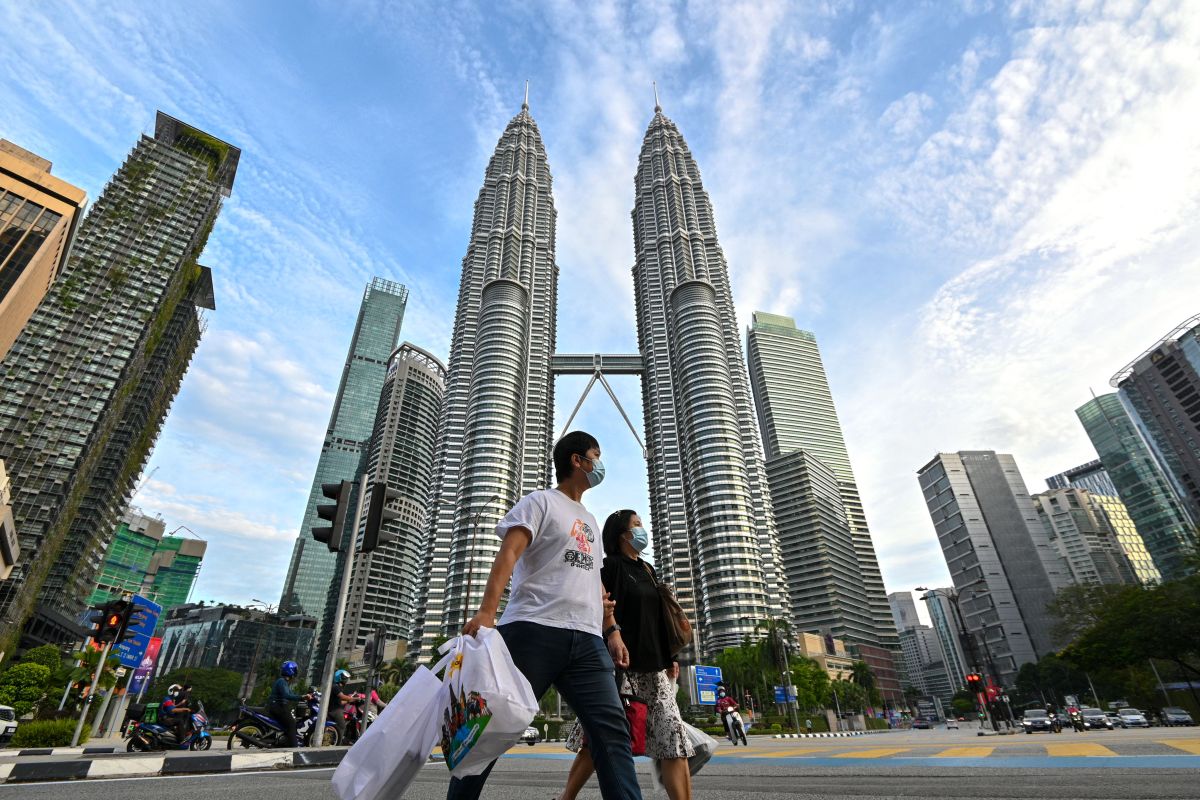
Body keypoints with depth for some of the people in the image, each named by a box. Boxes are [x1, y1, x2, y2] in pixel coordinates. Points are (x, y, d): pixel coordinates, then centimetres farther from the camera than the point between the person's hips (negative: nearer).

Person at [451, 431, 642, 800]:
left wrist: (612, 630, 18)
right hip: (534, 630, -6)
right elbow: (508, 553, -11)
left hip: (587, 639, 6)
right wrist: (487, 611, -25)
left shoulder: (590, 521, 26)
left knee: (612, 729, -3)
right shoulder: (541, 502, 4)